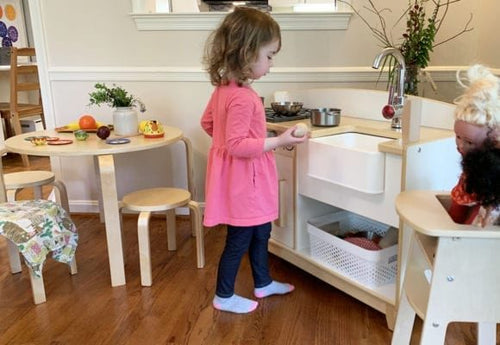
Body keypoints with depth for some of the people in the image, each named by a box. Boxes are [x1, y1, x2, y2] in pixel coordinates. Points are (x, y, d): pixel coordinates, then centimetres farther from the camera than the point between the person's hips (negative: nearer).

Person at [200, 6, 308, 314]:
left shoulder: (224, 88, 4)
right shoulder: (243, 97, -27)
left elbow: (208, 122, 15)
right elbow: (237, 145, -28)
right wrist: (279, 141, -27)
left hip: (244, 179, 10)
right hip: (243, 181, -10)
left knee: (260, 232, 23)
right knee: (239, 240, 7)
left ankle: (263, 283, 41)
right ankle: (224, 297, 25)